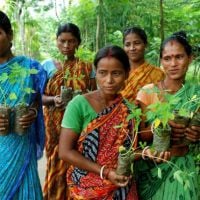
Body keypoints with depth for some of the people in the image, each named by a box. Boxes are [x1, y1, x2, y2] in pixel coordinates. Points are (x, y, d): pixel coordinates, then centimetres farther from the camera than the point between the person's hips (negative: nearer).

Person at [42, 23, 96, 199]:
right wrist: (53, 99, -17)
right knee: (57, 166, 2)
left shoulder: (87, 68, 3)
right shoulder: (47, 65, 4)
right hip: (55, 125, 1)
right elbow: (39, 96, 3)